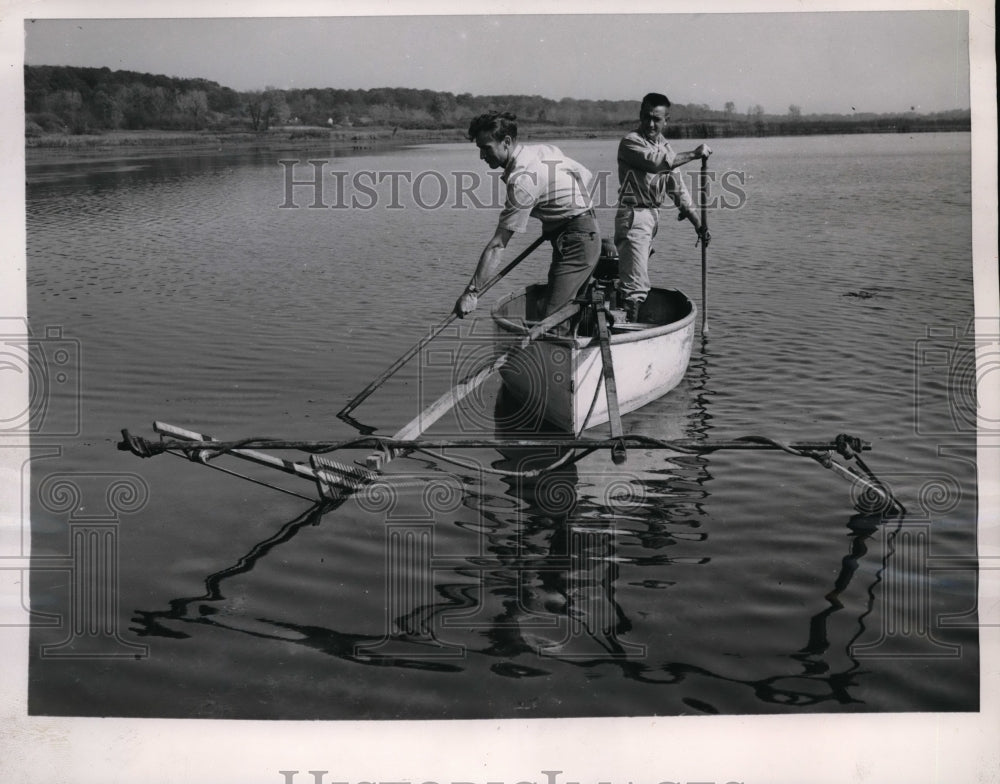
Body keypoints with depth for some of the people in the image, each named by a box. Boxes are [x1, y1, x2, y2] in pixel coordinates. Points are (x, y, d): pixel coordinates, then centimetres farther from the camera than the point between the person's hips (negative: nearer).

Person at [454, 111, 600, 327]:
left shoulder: (522, 179, -23)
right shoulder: (544, 149, 4)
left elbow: (497, 245, -25)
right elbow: (586, 176, 15)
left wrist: (471, 292, -23)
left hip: (576, 242, -11)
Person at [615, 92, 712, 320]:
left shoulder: (664, 145, 16)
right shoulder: (631, 142, -8)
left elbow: (677, 188, 17)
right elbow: (656, 162, -27)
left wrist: (698, 224, 12)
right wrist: (694, 154, -21)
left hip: (653, 215, 8)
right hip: (634, 215, -8)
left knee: (638, 282, 12)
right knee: (635, 286, -13)